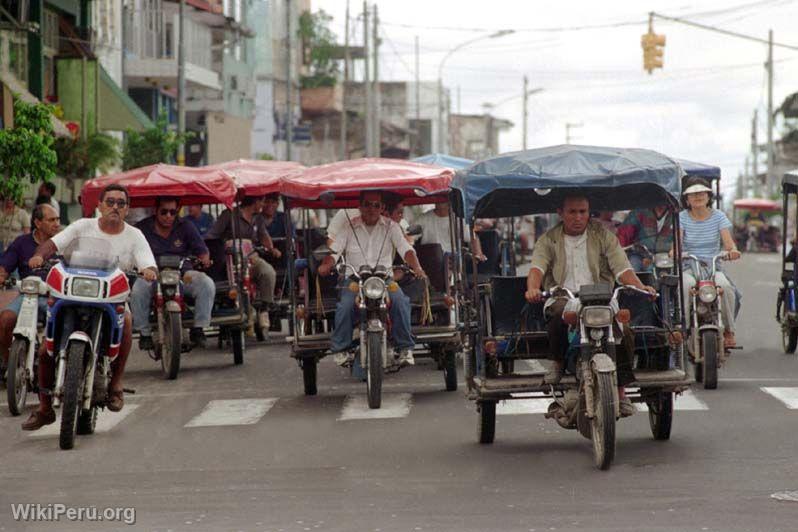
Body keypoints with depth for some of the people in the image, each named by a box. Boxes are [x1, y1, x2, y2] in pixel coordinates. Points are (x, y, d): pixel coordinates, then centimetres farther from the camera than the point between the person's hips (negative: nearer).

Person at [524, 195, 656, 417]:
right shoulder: (548, 241, 12)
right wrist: (533, 289, -28)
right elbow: (537, 268, -5)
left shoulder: (603, 236, 14)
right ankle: (558, 363, -12)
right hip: (562, 300, -1)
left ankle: (620, 392, -13)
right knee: (560, 313, -38)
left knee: (623, 331, -27)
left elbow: (622, 269, 4)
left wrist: (640, 287, -17)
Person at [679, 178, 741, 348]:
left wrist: (732, 250, -30)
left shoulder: (718, 216, 6)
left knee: (725, 286, -31)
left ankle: (728, 330, -16)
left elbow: (728, 242, -6)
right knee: (687, 285, -36)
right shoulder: (682, 218, 3)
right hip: (688, 268, -1)